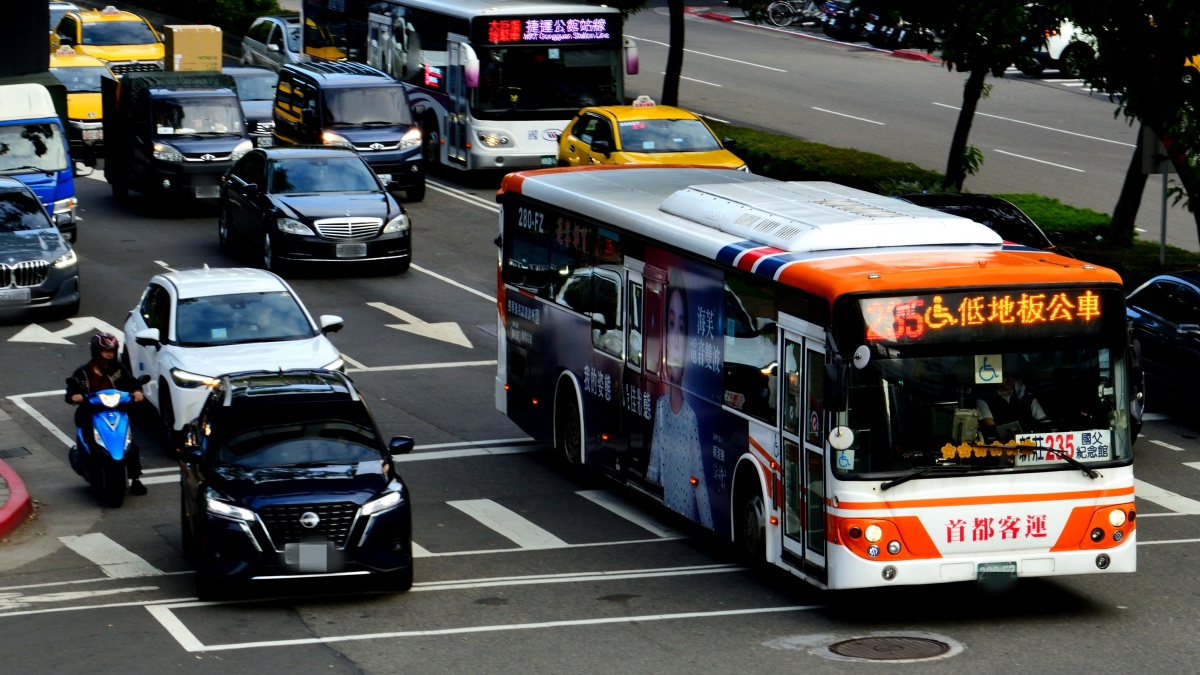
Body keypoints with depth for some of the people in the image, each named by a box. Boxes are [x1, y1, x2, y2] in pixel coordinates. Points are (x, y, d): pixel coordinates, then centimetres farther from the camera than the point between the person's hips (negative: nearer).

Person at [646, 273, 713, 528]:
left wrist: (708, 529, -14)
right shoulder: (660, 407, 2)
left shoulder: (692, 416, -12)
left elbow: (701, 487, -12)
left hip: (690, 523, -4)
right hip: (663, 518, 4)